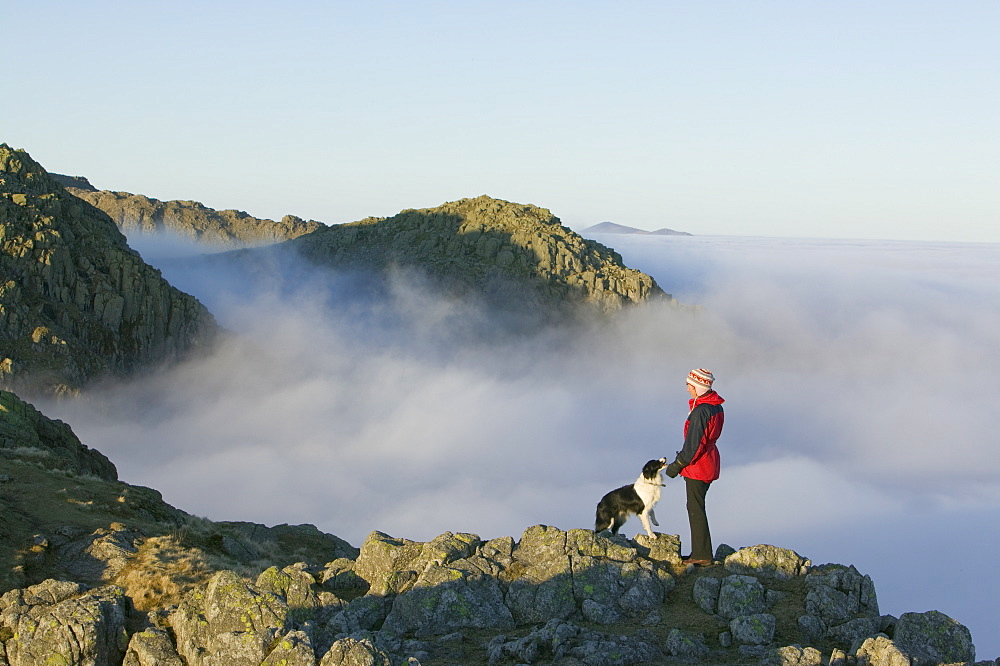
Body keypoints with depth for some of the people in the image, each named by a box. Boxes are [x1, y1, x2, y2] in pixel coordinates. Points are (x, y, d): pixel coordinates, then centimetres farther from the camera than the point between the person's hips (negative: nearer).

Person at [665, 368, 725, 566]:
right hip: (709, 465, 10)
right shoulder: (716, 407, 9)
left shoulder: (701, 411, -21)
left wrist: (677, 465, -13)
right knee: (696, 507, 17)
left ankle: (702, 555, -1)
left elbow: (694, 444, -22)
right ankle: (700, 552, 22)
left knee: (696, 509, -3)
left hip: (697, 467, -10)